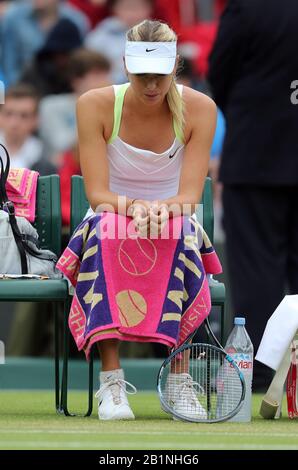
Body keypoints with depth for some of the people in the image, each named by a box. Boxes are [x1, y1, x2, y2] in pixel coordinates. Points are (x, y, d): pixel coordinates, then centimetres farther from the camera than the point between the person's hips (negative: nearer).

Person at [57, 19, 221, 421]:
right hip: (109, 229, -1)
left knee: (180, 232, -37)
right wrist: (136, 208, -37)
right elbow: (97, 193, -16)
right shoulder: (95, 106, -11)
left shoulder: (200, 109, -9)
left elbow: (189, 197, -15)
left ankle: (180, 378, -38)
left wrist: (163, 210, -38)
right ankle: (111, 380, -43)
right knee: (108, 229, -38)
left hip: (174, 226, 1)